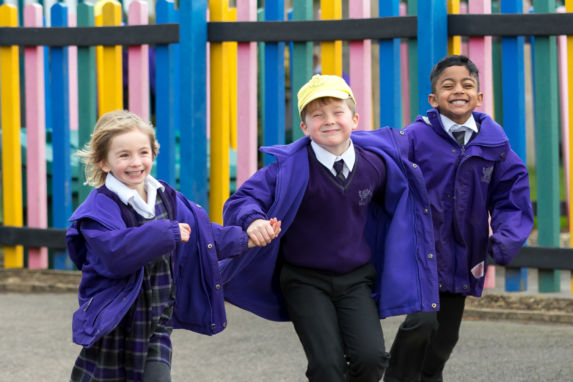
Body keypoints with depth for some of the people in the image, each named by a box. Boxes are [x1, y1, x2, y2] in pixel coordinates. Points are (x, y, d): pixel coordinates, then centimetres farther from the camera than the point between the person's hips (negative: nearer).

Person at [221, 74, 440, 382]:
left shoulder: (374, 163, -2)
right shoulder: (291, 168, -16)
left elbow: (388, 196, 21)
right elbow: (242, 200, -20)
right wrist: (254, 221, -39)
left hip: (356, 279, 3)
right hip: (305, 282, -3)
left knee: (371, 357, -12)